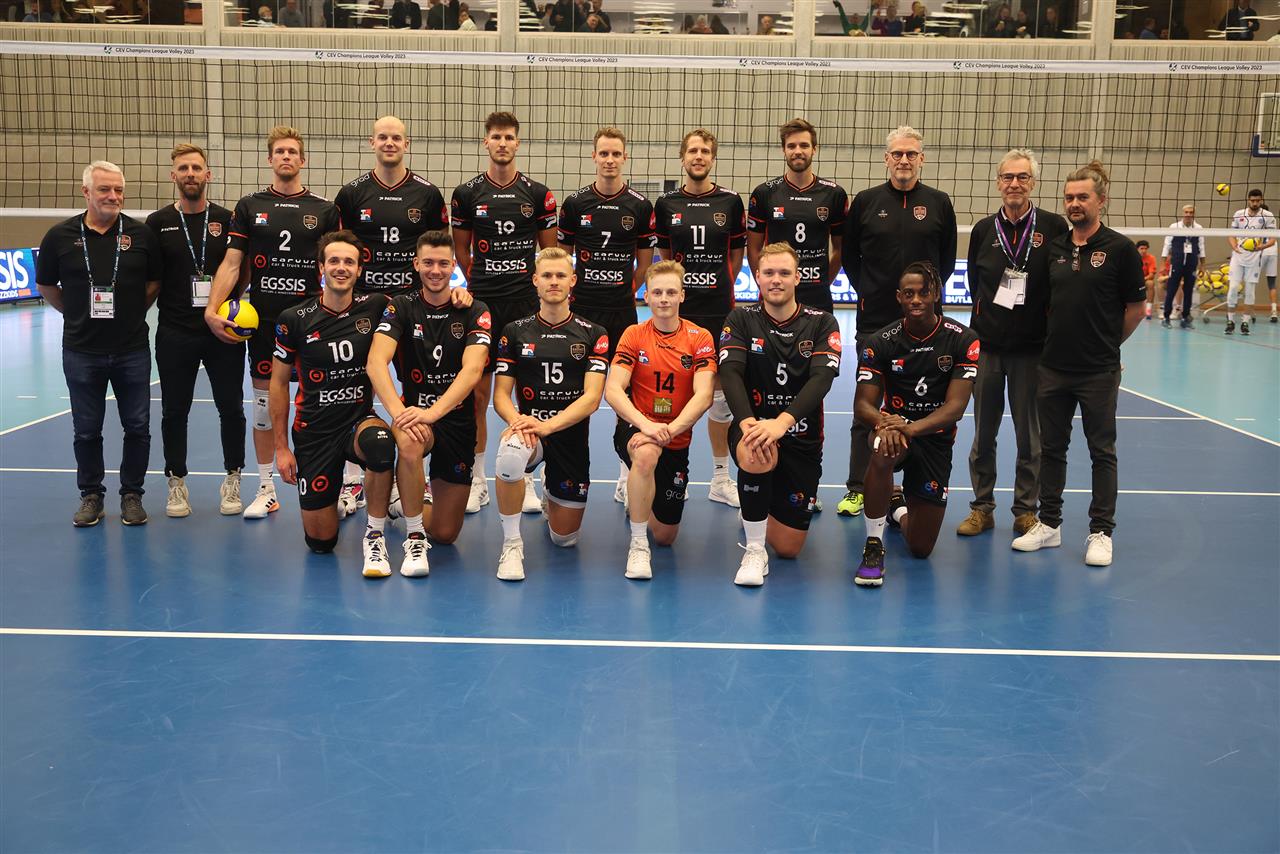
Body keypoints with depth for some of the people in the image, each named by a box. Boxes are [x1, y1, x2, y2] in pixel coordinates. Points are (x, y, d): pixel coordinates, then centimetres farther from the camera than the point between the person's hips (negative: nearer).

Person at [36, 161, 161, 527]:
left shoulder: (141, 233, -2)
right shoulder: (60, 236, -2)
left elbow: (154, 281, 9)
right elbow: (45, 285, 11)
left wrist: (133, 312, 6)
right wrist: (76, 313, 9)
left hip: (132, 349, 0)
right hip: (82, 351, 0)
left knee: (137, 427, 5)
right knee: (86, 430, 9)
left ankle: (131, 494, 20)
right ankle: (91, 496, 23)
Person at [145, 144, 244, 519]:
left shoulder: (227, 220, 3)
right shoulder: (158, 223, 4)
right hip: (175, 333, 0)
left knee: (231, 407, 5)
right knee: (174, 410, 7)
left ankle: (232, 481, 20)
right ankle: (176, 483, 21)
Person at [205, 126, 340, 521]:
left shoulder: (325, 210, 4)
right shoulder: (249, 206, 6)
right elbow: (232, 263, 2)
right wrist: (212, 310, -9)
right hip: (263, 320, 1)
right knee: (264, 400, 7)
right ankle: (265, 489, 17)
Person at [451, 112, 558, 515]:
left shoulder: (538, 193, 3)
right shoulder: (467, 193, 4)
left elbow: (549, 250, 11)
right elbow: (461, 249, 13)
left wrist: (531, 283, 4)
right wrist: (481, 282, 9)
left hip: (526, 304, 0)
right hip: (481, 304, 0)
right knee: (477, 393, 3)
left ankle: (525, 479, 14)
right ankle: (476, 479, 15)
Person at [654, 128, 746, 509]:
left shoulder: (731, 201, 2)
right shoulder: (666, 204, 4)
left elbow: (737, 253, 10)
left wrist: (720, 288, 10)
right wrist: (675, 284, 11)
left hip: (719, 308, 0)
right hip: (678, 307, 0)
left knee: (720, 391, 5)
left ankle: (720, 477, 17)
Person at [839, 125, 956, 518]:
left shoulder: (939, 203, 5)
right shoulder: (866, 201, 4)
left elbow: (948, 259, 13)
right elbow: (849, 254, 10)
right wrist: (866, 289, 4)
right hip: (874, 319, 0)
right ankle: (856, 488, 11)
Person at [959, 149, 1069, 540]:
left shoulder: (1055, 226, -3)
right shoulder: (984, 229, 6)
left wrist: (1045, 319, -6)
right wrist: (988, 314, 6)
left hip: (1032, 347, -2)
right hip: (987, 343, 3)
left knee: (1030, 435, 6)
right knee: (983, 434, 9)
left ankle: (1026, 509, 19)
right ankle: (982, 507, 20)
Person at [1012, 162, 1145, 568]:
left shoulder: (1119, 248, -6)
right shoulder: (1054, 248, 7)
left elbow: (1135, 307, -1)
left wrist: (1106, 343, 5)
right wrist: (1058, 338, 6)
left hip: (1099, 371, -4)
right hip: (1053, 366, 5)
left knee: (1102, 450, 5)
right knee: (1051, 447, 11)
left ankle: (1101, 532, 14)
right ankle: (1049, 523, 23)